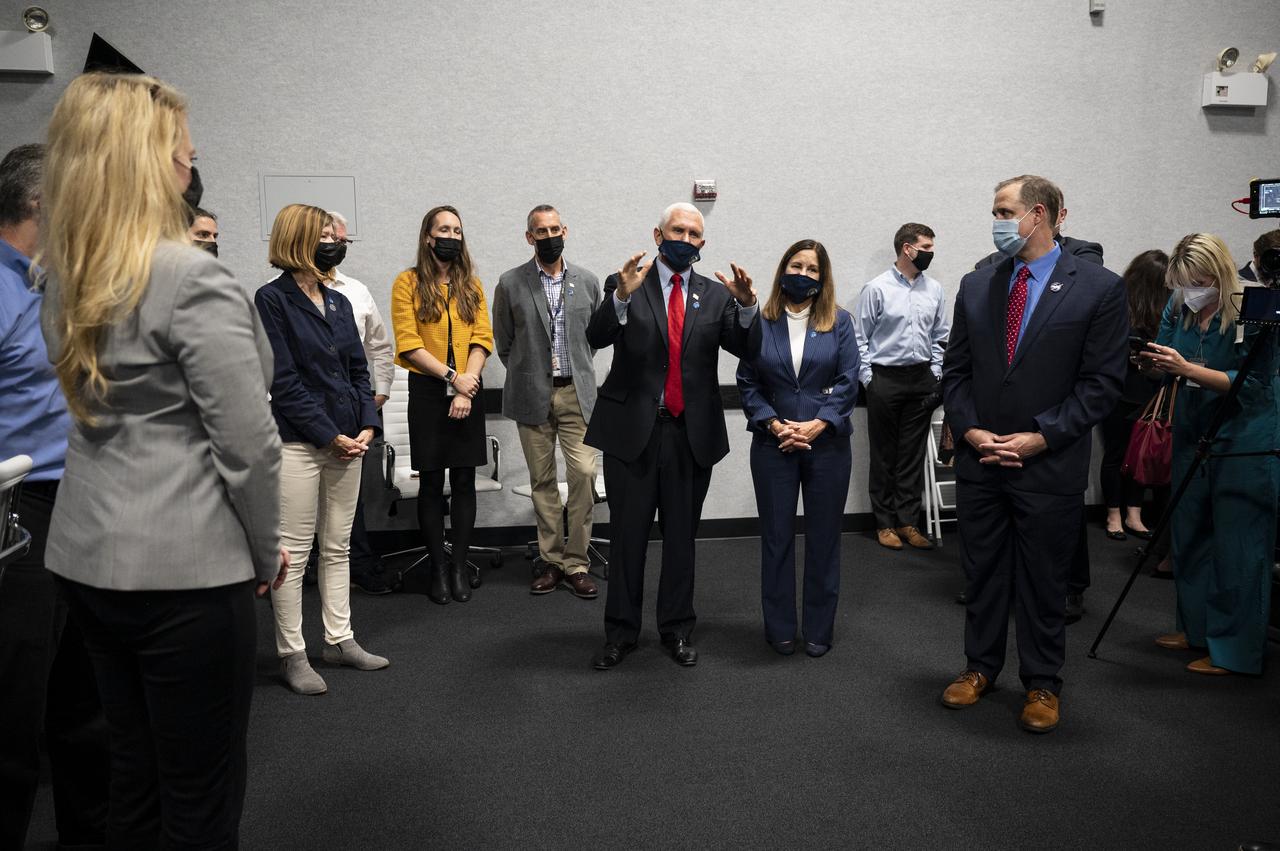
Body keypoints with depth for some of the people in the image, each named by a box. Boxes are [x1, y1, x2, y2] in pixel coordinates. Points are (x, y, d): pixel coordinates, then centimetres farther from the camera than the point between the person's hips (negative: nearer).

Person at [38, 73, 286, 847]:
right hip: (184, 567, -8)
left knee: (135, 774, 22)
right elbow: (247, 442, -17)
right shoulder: (192, 278, -17)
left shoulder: (63, 279, 8)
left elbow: (97, 412, 14)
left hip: (88, 555, 8)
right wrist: (266, 551, -2)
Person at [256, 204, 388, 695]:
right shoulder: (272, 299, -5)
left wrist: (367, 424, -1)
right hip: (298, 442, -6)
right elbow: (283, 380, -12)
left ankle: (339, 640, 23)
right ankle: (291, 654, 10)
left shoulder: (338, 302, 14)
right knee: (294, 552, 0)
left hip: (347, 441, 7)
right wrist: (329, 434, -14)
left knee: (338, 547, 13)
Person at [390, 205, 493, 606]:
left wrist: (467, 388, -11)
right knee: (431, 483, 4)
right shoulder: (409, 282, 1)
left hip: (468, 392, 2)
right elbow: (408, 345, -7)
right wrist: (452, 377, -14)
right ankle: (438, 567, 14)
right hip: (427, 391, -2)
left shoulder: (471, 284, 10)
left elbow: (481, 339, 1)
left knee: (464, 481, 5)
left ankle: (460, 565, 14)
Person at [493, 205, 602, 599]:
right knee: (542, 480, 6)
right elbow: (503, 342, 8)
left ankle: (576, 563, 5)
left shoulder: (587, 281, 4)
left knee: (583, 474, -7)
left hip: (576, 393, 1)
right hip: (532, 396, 0)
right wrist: (527, 377, 10)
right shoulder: (510, 283, 0)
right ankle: (553, 561, 17)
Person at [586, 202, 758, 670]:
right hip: (633, 429, -2)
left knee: (681, 536, 12)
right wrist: (622, 296, -30)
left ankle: (677, 629, 26)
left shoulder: (716, 295, 8)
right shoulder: (623, 284, 1)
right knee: (627, 535, 7)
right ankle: (621, 631, 21)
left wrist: (747, 305, -21)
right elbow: (597, 338, -14)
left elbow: (746, 349, -4)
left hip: (693, 433, 2)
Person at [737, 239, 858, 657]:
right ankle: (780, 628, 19)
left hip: (827, 444, 0)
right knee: (777, 536, 6)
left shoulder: (839, 322, 2)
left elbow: (848, 382, -3)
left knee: (824, 537, 7)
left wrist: (816, 425, -14)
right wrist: (774, 424, -11)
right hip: (773, 445, 0)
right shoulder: (761, 323, 2)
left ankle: (819, 630, 20)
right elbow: (747, 382, 2)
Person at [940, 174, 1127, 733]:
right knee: (983, 572, 14)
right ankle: (980, 667, 32)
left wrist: (1041, 437, -14)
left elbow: (1102, 383, -8)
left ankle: (1042, 684, 26)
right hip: (979, 461, 4)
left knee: (1043, 580, 9)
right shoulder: (976, 287, 6)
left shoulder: (1099, 288, -5)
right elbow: (955, 371, 7)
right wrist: (970, 431, -7)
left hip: (1051, 467, -3)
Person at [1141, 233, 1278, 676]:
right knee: (1188, 535, 15)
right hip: (1192, 436, 7)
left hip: (1244, 444, -7)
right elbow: (1166, 366, 7)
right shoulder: (1179, 308, 1)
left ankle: (1235, 651, 11)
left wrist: (1186, 368, -28)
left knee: (1237, 548, 0)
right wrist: (1152, 360, -16)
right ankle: (1196, 627, 32)